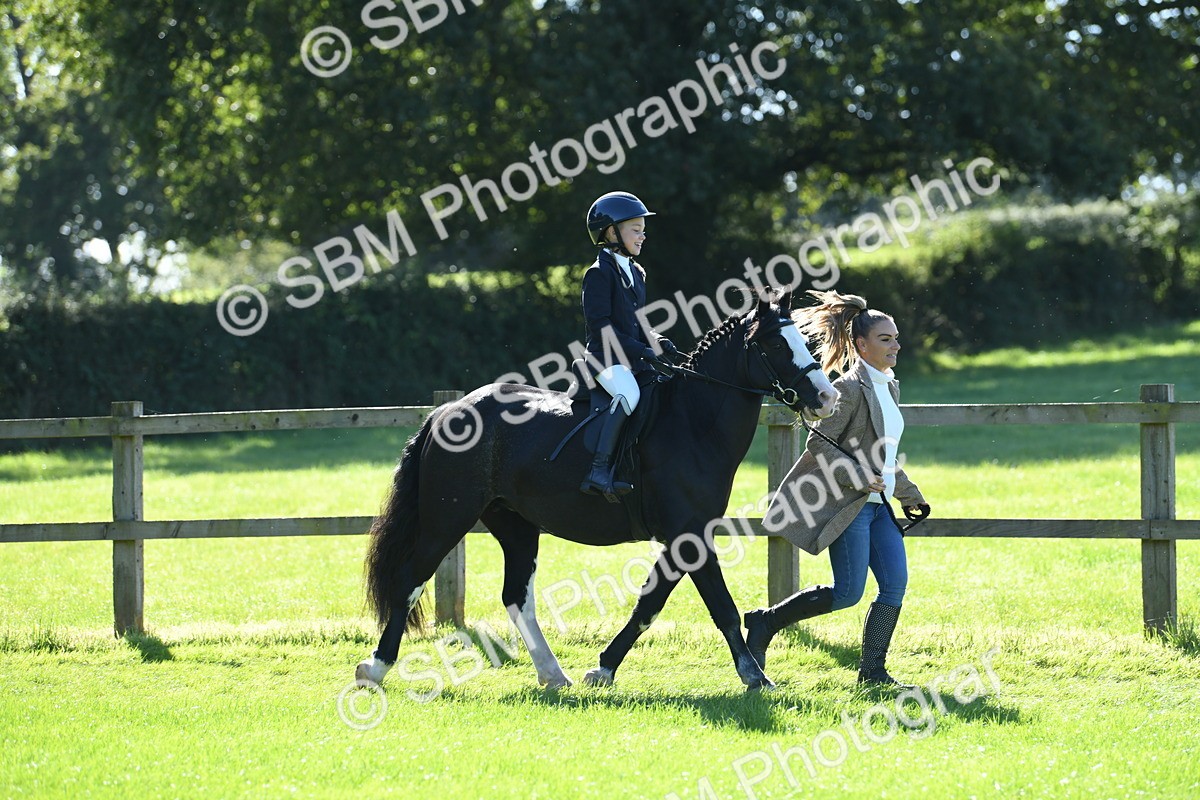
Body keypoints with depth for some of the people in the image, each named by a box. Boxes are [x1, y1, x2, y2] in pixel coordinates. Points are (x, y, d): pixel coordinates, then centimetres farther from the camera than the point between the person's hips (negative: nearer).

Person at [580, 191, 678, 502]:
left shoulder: (636, 273, 19)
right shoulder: (599, 274, -8)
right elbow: (600, 325, -16)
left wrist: (657, 341, 3)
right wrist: (641, 350, -19)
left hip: (634, 359, 9)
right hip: (606, 358, -9)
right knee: (628, 393, -35)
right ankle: (599, 472, -40)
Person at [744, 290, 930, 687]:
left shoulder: (890, 387, 14)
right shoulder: (851, 388, -13)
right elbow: (818, 442, -16)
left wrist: (909, 495, 25)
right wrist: (858, 477, -23)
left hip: (879, 503, 9)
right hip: (849, 504, -9)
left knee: (895, 583, -2)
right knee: (848, 592, -9)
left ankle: (873, 670, 4)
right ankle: (765, 622, 4)